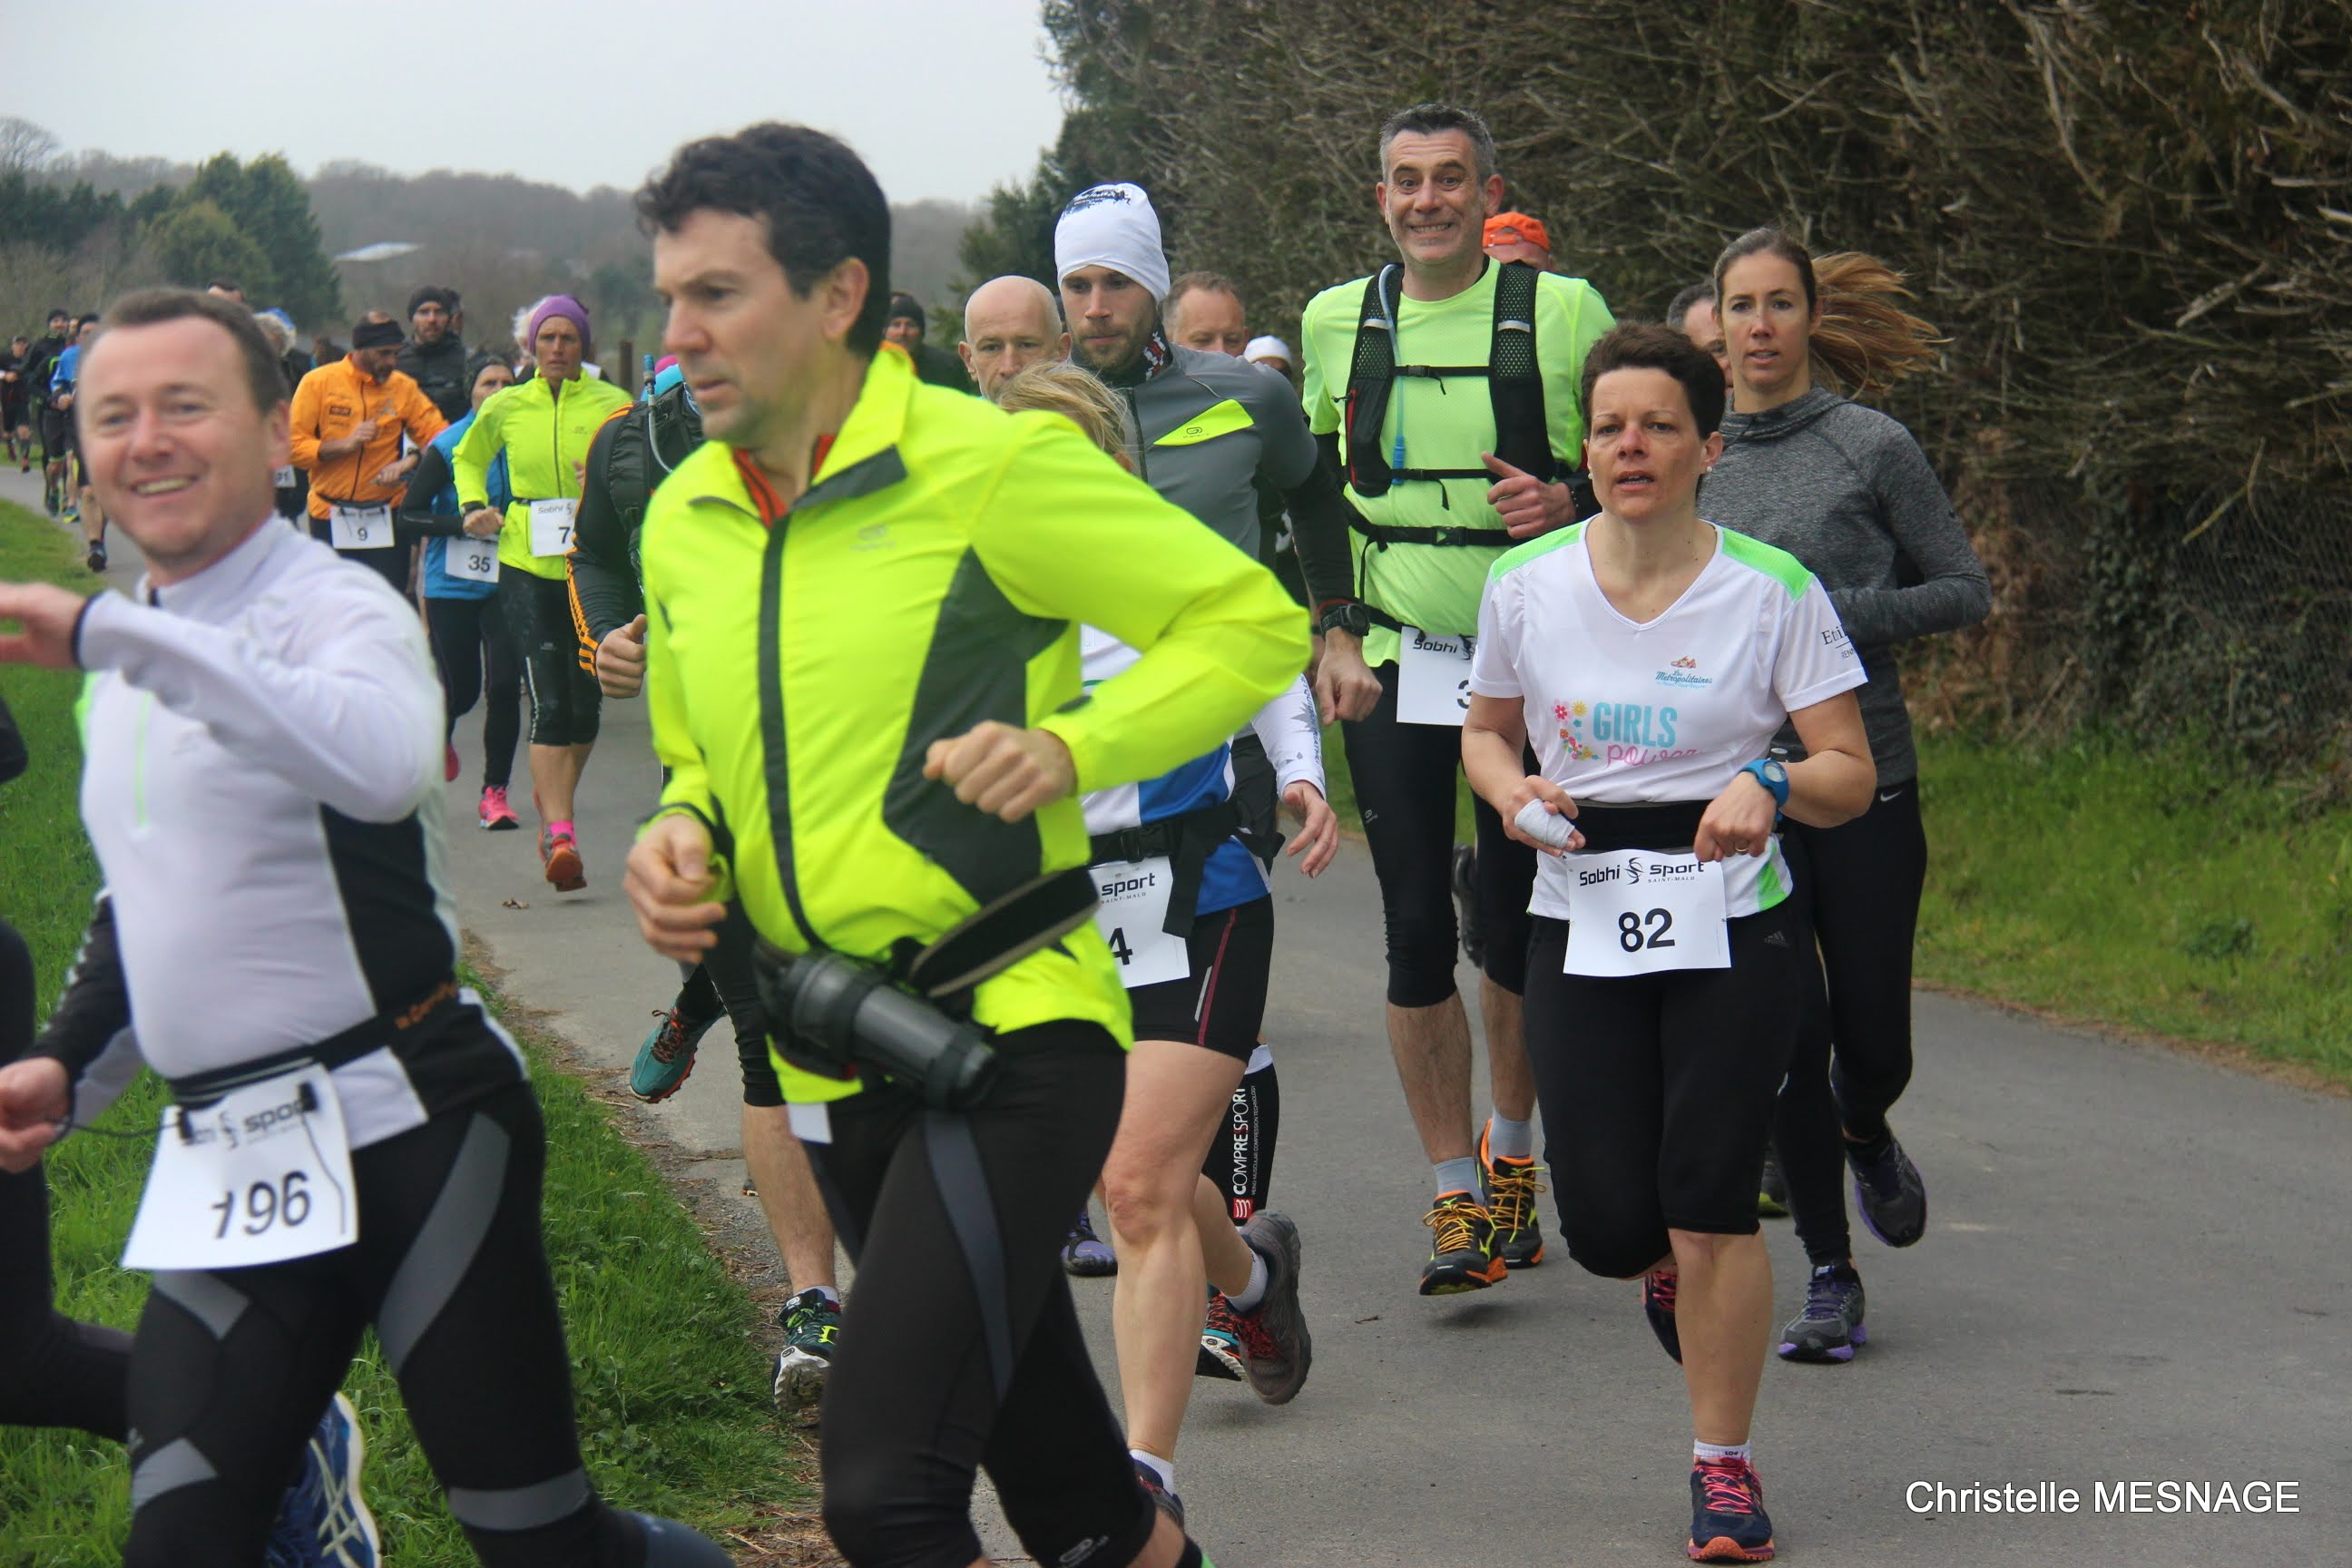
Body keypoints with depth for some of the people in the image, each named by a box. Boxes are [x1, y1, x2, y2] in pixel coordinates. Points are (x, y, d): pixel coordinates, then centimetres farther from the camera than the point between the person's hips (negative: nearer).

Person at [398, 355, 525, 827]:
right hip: (453, 582, -1)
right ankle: (439, 735, 44)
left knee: (505, 684, -11)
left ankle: (495, 792, 1)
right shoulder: (447, 447, -5)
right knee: (461, 690, 7)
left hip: (507, 580, 1)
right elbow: (408, 517, -7)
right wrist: (463, 524, -20)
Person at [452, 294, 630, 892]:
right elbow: (469, 457, 27)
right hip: (526, 565, 0)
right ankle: (560, 832, -16)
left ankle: (553, 794, 34)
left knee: (585, 703, 6)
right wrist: (474, 505, 10)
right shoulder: (505, 408, 9)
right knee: (549, 702, -12)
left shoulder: (612, 405, 1)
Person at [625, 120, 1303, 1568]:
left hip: (1014, 1027, -7)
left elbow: (1256, 622, -6)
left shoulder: (994, 467, -11)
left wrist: (1072, 746, -19)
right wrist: (680, 836, 0)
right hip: (836, 1065, 7)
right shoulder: (682, 520, 7)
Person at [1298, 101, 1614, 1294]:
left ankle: (1511, 1145, 29)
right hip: (1393, 667, 2)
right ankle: (1455, 1194, 6)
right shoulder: (1333, 324, 5)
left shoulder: (1562, 313, -4)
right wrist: (1331, 623, 10)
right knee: (1416, 932, -2)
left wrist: (1572, 502, -17)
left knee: (1518, 928, 5)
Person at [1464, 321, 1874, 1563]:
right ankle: (1671, 1271, 37)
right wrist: (1513, 790, -6)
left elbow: (1850, 774, -3)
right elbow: (1486, 730, 16)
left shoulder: (1773, 591, -6)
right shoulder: (1525, 585, 0)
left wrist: (1770, 785, -23)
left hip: (1733, 929, -2)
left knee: (1709, 1205, -8)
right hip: (1581, 930, 2)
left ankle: (1723, 1465, 11)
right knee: (1608, 1225, -3)